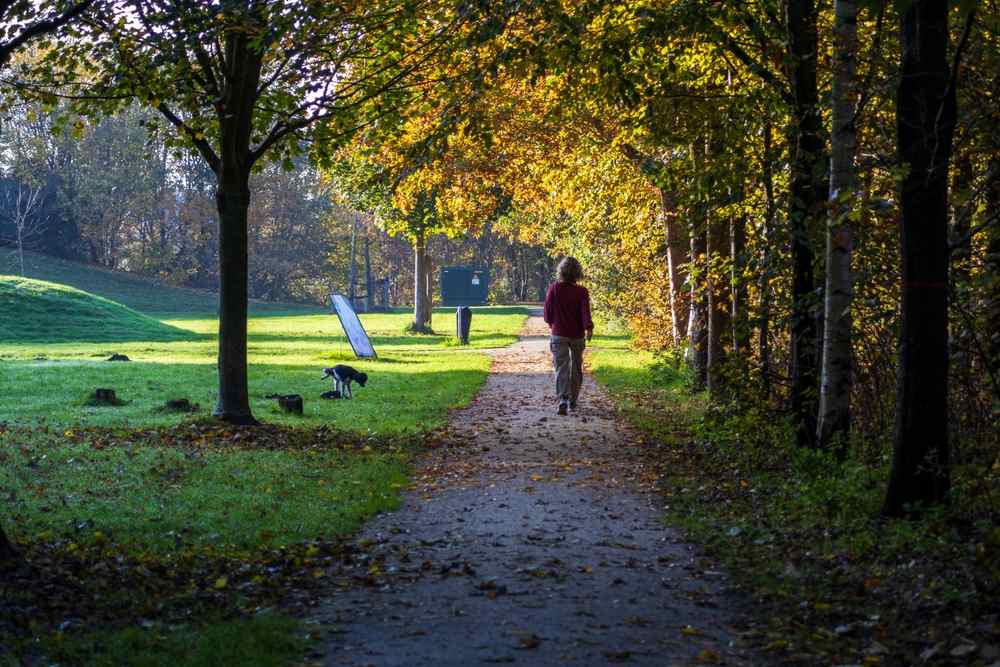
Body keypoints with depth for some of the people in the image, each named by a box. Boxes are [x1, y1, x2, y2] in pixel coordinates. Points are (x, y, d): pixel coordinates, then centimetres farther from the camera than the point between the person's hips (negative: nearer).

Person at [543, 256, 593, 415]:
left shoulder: (554, 289, -6)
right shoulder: (582, 292, -8)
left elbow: (548, 312, 0)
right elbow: (585, 311, -20)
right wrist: (589, 328, -22)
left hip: (558, 335, -1)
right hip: (577, 335, 1)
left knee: (561, 369, -5)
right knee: (576, 368, 17)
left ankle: (563, 401, -23)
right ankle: (573, 401, 25)